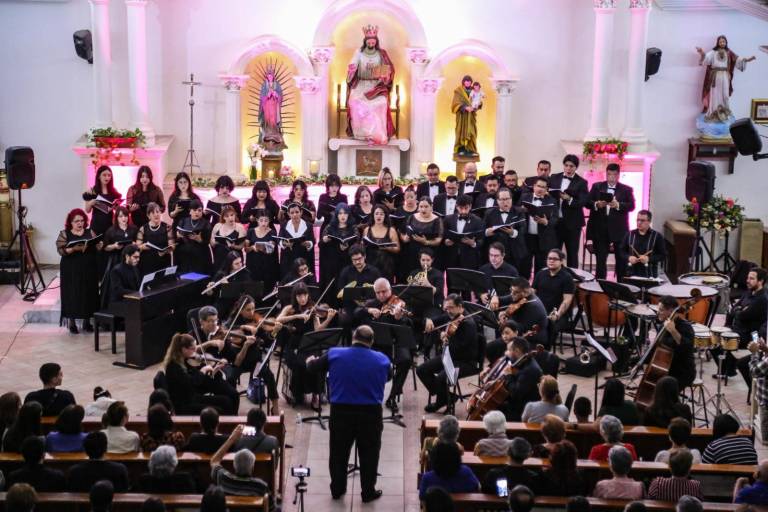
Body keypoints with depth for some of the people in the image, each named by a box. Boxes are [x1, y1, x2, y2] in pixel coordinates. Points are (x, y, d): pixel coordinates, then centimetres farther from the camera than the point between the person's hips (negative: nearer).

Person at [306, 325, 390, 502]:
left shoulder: (334, 354, -8)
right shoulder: (382, 360, -8)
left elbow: (313, 367, 8)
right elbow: (388, 376, 14)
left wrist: (310, 360, 31)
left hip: (341, 411, 1)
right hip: (371, 413, -1)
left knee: (339, 452, 18)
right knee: (369, 454, 13)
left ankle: (337, 489, 29)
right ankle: (368, 492, 21)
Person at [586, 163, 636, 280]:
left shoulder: (627, 189, 5)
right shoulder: (597, 186, 9)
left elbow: (631, 206, -6)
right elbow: (587, 202, 2)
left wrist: (618, 205, -23)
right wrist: (596, 204, -19)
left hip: (619, 229, 0)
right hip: (600, 229, 1)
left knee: (622, 260, 4)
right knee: (600, 259, 4)